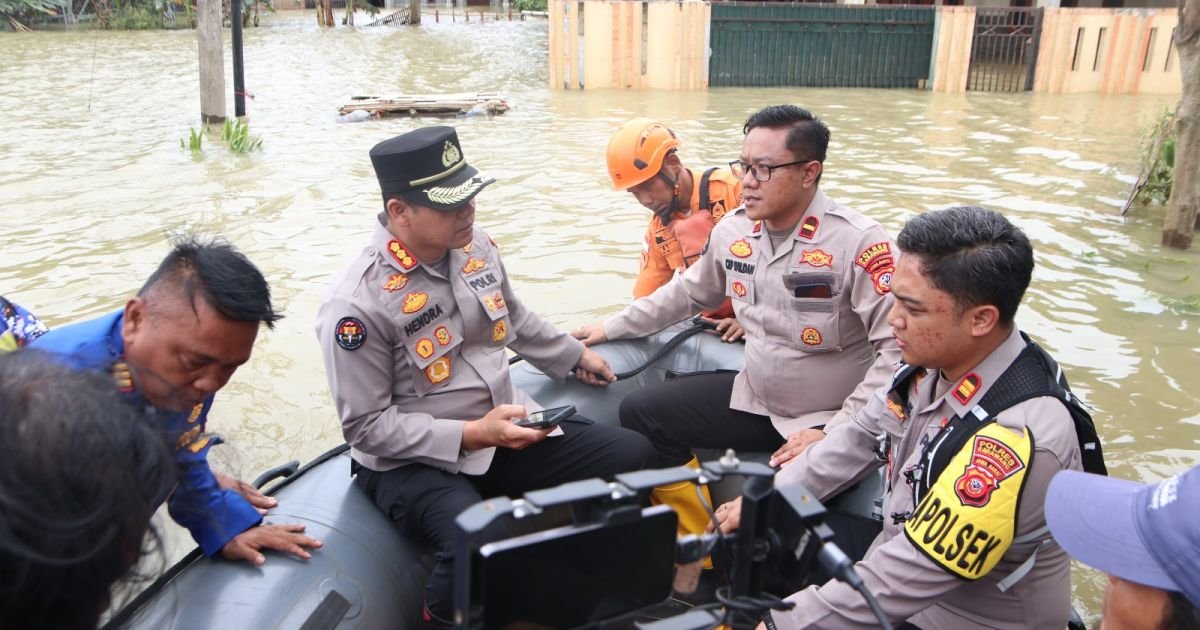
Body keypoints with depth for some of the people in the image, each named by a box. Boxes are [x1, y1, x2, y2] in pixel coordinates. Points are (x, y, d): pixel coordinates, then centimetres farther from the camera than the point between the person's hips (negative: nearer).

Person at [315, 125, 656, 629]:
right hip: (413, 462, -7)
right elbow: (368, 427, -17)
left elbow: (514, 317, 22)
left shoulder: (474, 245, 1)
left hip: (506, 434, 7)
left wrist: (574, 356, 31)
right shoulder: (358, 303, -21)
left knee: (631, 454, -1)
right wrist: (470, 434, -24)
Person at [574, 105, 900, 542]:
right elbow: (689, 292, 18)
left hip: (831, 422, -7)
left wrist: (837, 434, -24)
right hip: (755, 400, 7)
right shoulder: (733, 230, -1)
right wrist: (613, 327, 20)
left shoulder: (858, 243, -21)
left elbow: (900, 349, -22)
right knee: (641, 413, 5)